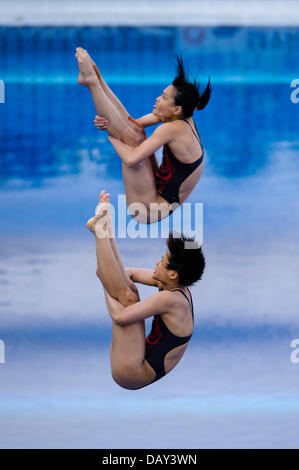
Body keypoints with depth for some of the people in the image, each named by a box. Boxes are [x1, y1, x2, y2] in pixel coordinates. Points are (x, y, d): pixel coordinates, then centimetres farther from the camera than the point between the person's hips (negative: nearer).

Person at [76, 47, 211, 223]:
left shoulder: (173, 129, -26)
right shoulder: (184, 118, 2)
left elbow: (131, 159, -33)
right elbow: (134, 123, 9)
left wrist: (112, 136, -14)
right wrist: (109, 123, -11)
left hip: (148, 210, -9)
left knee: (131, 137, -16)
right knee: (133, 129, 5)